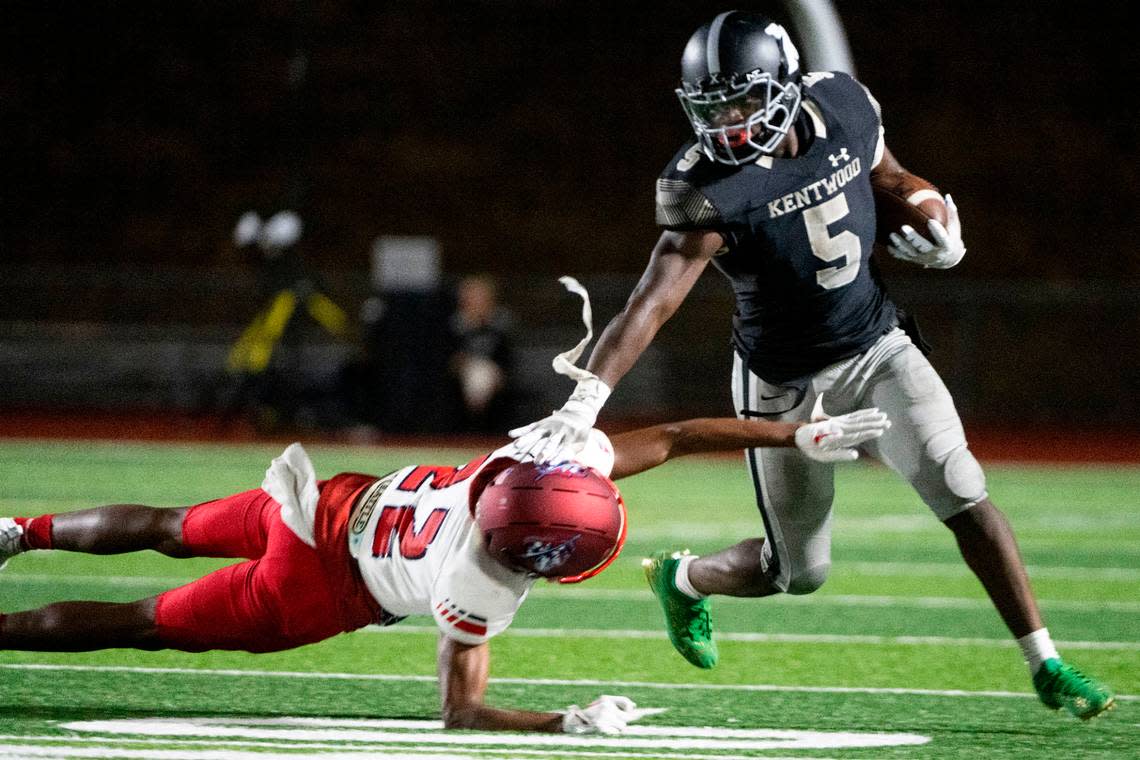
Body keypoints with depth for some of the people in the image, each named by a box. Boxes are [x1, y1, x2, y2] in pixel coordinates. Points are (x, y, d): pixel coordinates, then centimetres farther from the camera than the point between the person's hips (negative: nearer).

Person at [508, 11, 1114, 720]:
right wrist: (585, 400, -46)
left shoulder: (843, 105, -10)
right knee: (801, 572, 6)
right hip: (786, 382, -3)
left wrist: (940, 229, -9)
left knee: (965, 496, -12)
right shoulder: (708, 189, -25)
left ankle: (1046, 665, -2)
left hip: (878, 348, 3)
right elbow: (653, 302, -33)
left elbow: (889, 177, 12)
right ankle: (683, 577, 38)